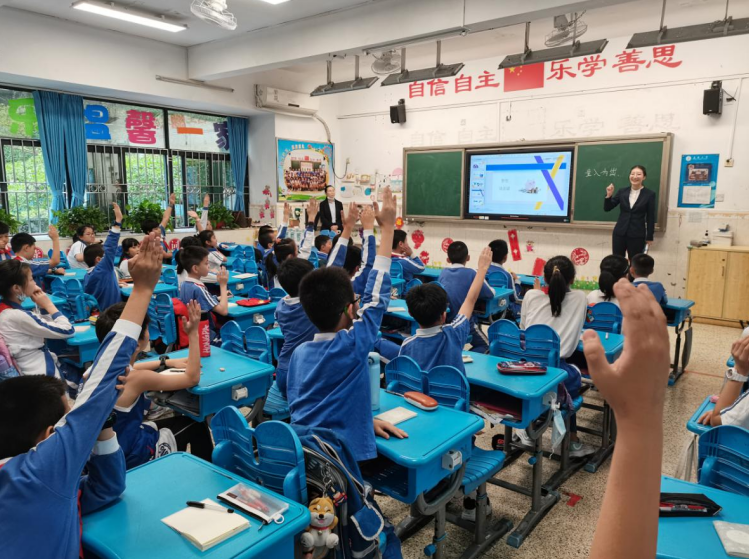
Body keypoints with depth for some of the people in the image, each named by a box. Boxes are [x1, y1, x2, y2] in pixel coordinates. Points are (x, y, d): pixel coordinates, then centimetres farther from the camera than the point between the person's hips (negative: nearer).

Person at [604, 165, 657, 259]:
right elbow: (607, 208, 5)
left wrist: (649, 237, -2)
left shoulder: (649, 194, -1)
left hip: (637, 236, -2)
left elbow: (650, 218, 0)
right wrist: (609, 195, -12)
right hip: (619, 233, 2)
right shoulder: (622, 191, 5)